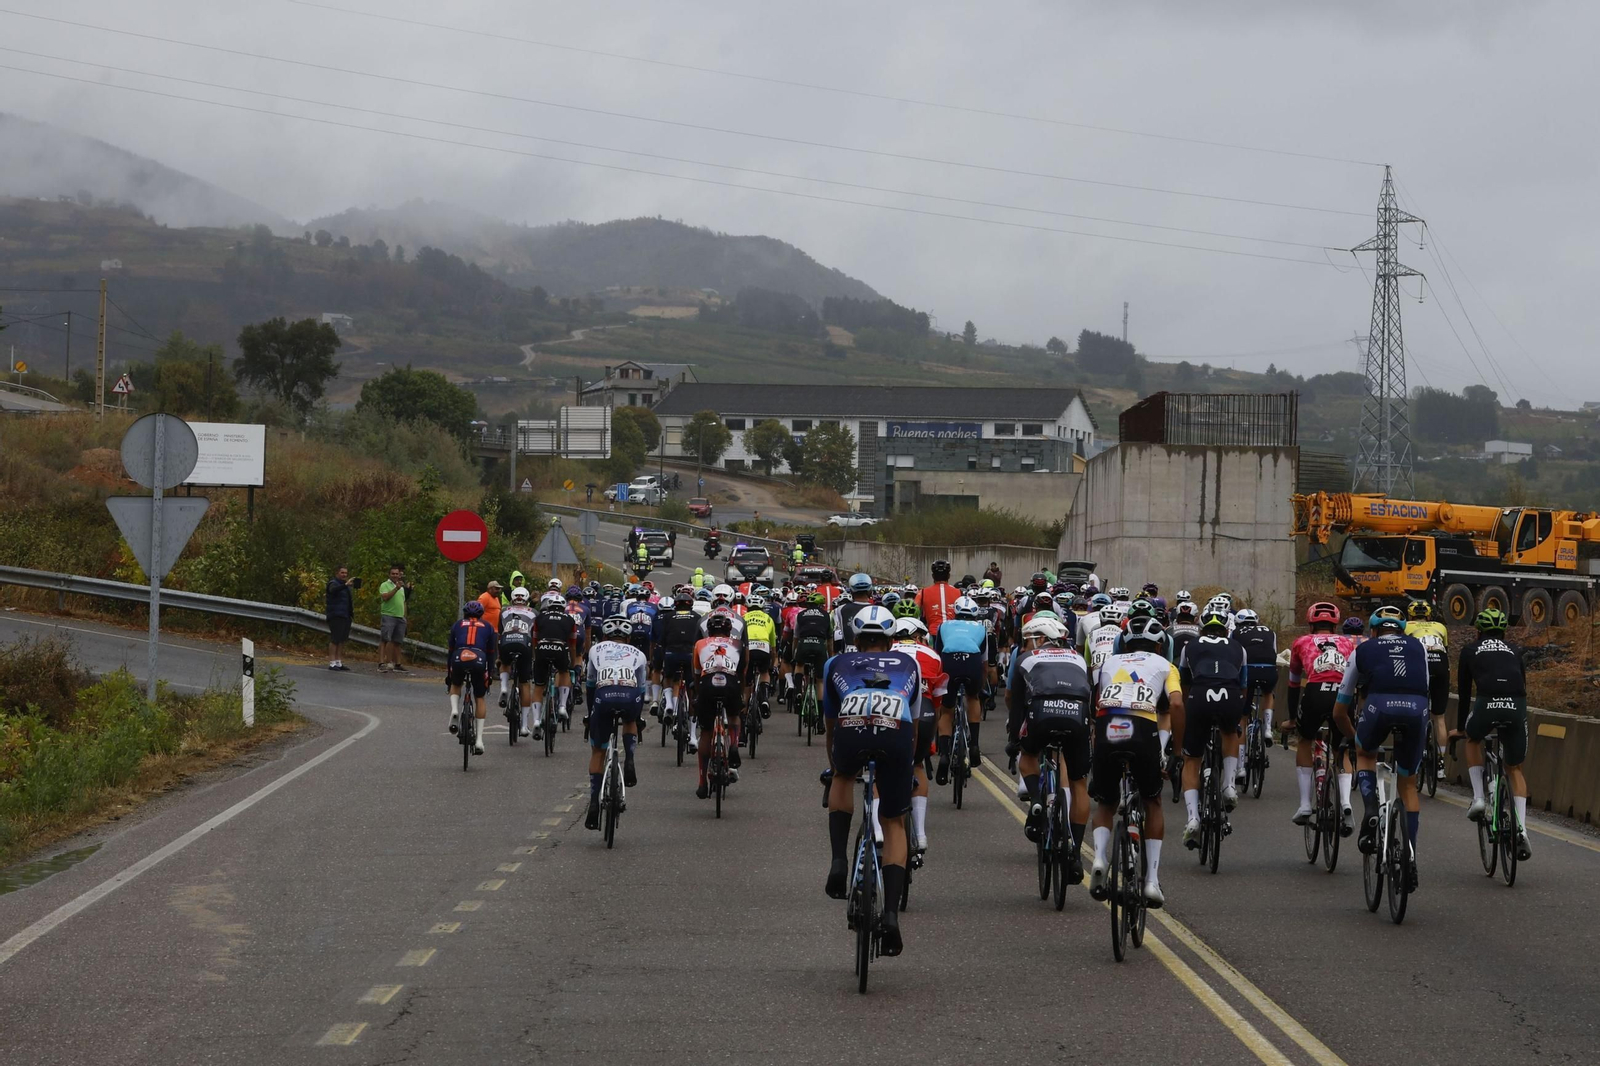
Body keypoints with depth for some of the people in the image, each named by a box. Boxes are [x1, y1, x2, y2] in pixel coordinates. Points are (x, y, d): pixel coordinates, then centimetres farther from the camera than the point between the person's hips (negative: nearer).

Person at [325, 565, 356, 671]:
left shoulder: (345, 585, 20)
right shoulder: (333, 583, -7)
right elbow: (333, 590, -31)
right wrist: (346, 585, -44)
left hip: (346, 616, 9)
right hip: (336, 616, -9)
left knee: (342, 640, 8)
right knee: (335, 639, -11)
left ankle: (339, 663, 11)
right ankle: (332, 663, -12)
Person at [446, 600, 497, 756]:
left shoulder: (457, 625, 27)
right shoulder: (487, 628, 25)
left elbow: (451, 650, 30)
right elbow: (491, 653, 26)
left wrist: (448, 673, 39)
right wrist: (489, 674, 35)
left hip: (459, 659, 0)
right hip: (479, 660, 0)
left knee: (455, 686, 32)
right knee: (480, 699, 16)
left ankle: (454, 710, 2)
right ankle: (479, 739, 9)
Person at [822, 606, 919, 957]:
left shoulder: (837, 665, 34)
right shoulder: (908, 664, 36)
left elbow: (830, 723, 45)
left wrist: (834, 766, 62)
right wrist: (908, 763, 63)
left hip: (850, 730, 0)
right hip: (896, 732, 0)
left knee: (843, 779, 36)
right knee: (894, 824, 17)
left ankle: (839, 861, 18)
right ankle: (891, 913, 1)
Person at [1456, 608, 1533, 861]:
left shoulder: (1470, 651, 24)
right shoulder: (1515, 651, 29)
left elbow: (1464, 693, 27)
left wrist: (1460, 727, 39)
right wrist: (1514, 720, 47)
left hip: (1486, 704, -2)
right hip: (1516, 706, 2)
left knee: (1473, 740, 33)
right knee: (1515, 769, 16)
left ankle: (1478, 797, 19)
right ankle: (1521, 830, 2)